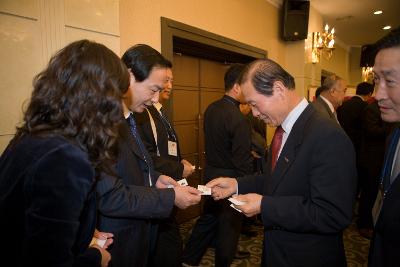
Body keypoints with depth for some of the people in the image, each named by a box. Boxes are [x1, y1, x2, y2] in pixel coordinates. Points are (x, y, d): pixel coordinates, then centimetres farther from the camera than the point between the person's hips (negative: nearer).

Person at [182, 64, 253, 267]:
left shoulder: (210, 109, 1)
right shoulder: (238, 119, -23)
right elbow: (243, 163, -22)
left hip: (210, 173, 8)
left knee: (207, 218, 23)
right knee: (229, 226, 13)